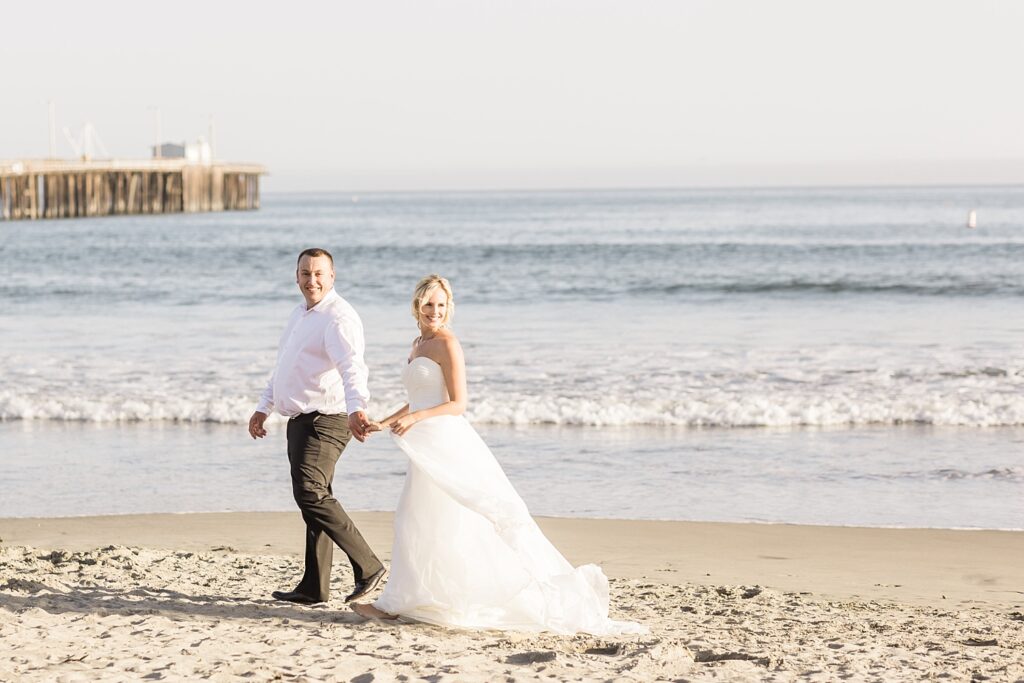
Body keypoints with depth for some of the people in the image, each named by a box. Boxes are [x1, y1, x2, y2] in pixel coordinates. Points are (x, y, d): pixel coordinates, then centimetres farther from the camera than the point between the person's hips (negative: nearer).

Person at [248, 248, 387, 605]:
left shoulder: (339, 317, -15)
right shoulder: (300, 314, 17)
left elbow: (352, 367, -31)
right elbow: (282, 367, 30)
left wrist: (356, 409, -47)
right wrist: (263, 408, 33)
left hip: (325, 421, -10)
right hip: (301, 421, 10)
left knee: (311, 494, -20)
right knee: (314, 499, 13)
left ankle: (368, 567, -15)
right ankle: (314, 587, 18)